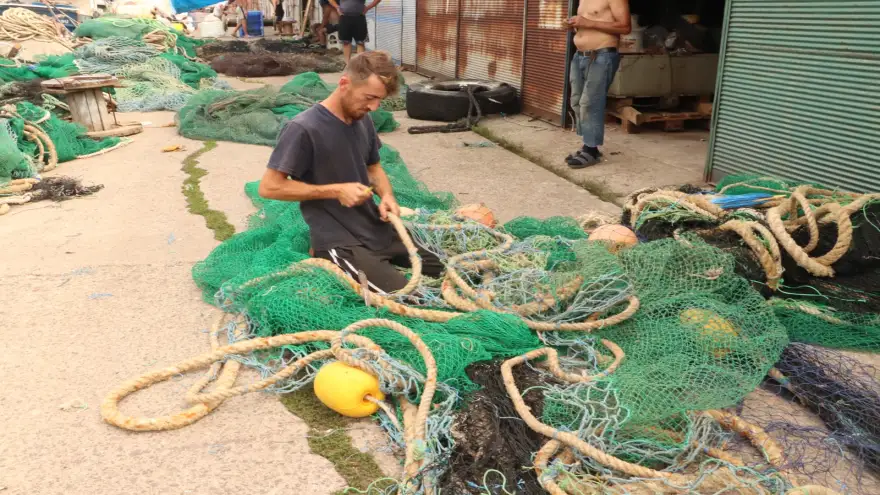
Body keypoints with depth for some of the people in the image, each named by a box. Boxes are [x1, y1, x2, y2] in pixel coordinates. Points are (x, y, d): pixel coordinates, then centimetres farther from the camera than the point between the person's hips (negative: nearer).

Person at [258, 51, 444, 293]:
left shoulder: (363, 120, 5)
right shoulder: (303, 129, -17)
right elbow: (269, 187, -16)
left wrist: (387, 196, -4)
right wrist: (335, 191, -19)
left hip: (378, 228, 7)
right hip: (338, 241, -7)